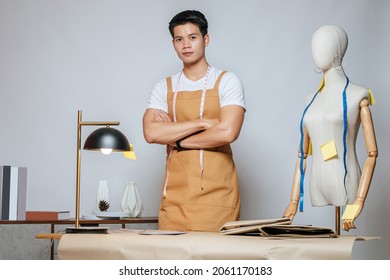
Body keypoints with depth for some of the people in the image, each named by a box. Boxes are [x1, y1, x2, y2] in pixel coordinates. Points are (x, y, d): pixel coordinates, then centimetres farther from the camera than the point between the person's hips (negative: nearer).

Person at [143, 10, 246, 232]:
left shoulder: (227, 82, 1)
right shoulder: (165, 87, 10)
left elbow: (227, 132, -14)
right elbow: (151, 133, -6)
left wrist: (177, 139, -5)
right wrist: (203, 123, -11)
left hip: (217, 194, -2)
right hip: (175, 194, 2)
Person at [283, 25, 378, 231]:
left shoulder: (357, 97, -1)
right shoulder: (312, 100, 15)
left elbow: (372, 153, -7)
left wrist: (359, 201, -16)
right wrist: (294, 201, 9)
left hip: (345, 190, -5)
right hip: (318, 191, 5)